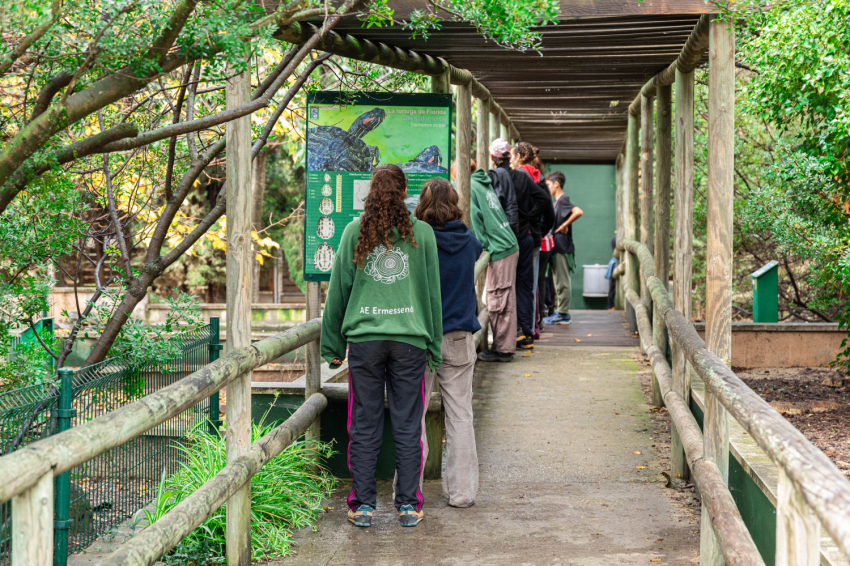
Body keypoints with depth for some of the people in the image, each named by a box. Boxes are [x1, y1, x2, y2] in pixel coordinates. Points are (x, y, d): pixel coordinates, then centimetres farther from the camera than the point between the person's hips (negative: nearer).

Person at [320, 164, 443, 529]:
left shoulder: (355, 231, 2)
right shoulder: (421, 233, 3)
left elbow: (339, 290, 4)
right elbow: (433, 293, 7)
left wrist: (332, 344, 11)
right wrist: (434, 346, 13)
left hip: (364, 338, 0)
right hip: (410, 339, 0)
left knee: (364, 426, 6)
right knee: (407, 426, 6)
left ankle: (363, 505, 9)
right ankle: (408, 505, 10)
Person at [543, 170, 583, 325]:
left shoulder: (563, 200, -12)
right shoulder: (557, 201, 17)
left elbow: (578, 212, -28)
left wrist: (564, 225, -21)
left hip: (562, 247, -10)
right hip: (558, 247, 10)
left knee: (562, 282, -5)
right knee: (560, 281, 13)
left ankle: (562, 314, -2)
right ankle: (562, 312, 17)